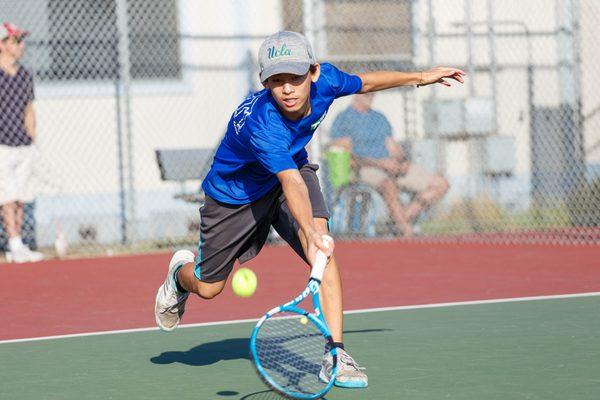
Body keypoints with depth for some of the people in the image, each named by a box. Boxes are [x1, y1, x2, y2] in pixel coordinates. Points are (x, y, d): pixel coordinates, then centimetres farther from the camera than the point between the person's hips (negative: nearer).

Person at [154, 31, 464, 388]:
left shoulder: (325, 80, -24)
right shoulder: (261, 123, -42)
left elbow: (364, 82, 0)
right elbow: (291, 183, -53)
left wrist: (421, 77, 10)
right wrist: (309, 230, -68)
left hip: (294, 168, 4)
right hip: (234, 193, -4)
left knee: (322, 248, -25)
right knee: (208, 288, 10)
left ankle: (335, 354, -26)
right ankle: (181, 271, 49)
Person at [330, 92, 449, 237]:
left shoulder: (380, 118, 21)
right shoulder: (342, 121, -1)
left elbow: (394, 148, 17)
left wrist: (403, 162, -9)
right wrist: (381, 163, -22)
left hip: (395, 169, 7)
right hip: (366, 170, -7)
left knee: (441, 184, -9)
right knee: (389, 185, -43)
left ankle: (405, 220, -16)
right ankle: (408, 233, -37)